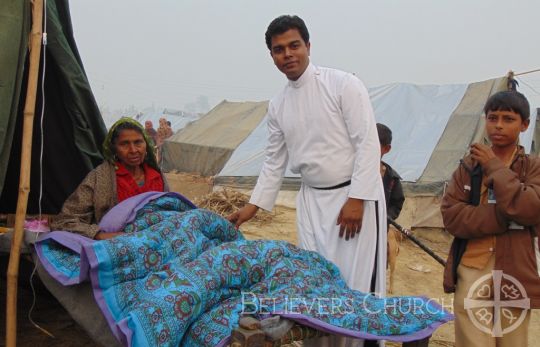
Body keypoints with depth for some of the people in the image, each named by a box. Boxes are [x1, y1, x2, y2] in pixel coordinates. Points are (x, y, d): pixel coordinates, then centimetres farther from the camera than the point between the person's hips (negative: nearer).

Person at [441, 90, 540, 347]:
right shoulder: (469, 165, 5)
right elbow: (450, 215, -6)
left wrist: (495, 167, -9)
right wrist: (505, 217, -13)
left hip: (514, 274, 1)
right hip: (472, 271, 0)